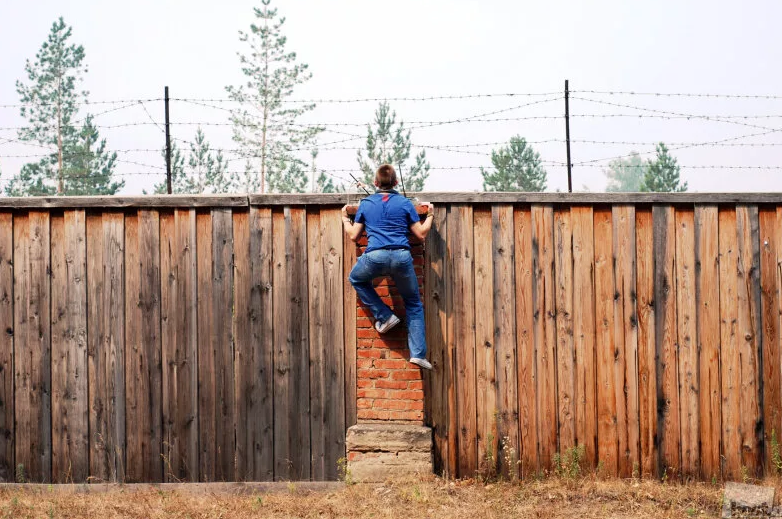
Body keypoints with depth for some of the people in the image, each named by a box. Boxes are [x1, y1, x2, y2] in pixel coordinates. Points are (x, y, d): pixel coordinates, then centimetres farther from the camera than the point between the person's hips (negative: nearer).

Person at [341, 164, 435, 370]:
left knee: (357, 279, 32)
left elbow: (353, 235, 19)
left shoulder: (365, 204, 14)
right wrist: (429, 215, 32)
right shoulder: (405, 203, 11)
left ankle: (384, 316, 19)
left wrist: (345, 219, 39)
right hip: (401, 257, 1)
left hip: (375, 257, 0)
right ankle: (418, 352, 5)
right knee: (413, 304, 15)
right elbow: (421, 234, 14)